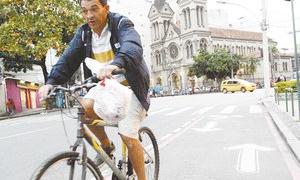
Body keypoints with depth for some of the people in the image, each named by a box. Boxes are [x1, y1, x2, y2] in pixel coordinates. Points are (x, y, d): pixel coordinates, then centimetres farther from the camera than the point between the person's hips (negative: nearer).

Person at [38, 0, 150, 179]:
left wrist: (115, 64, -57)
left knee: (128, 135, -17)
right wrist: (51, 82, -26)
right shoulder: (84, 32, 1)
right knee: (85, 107, -22)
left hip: (129, 86, -5)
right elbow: (69, 58, -9)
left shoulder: (122, 24, -15)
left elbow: (133, 47, -36)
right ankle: (106, 145, 6)